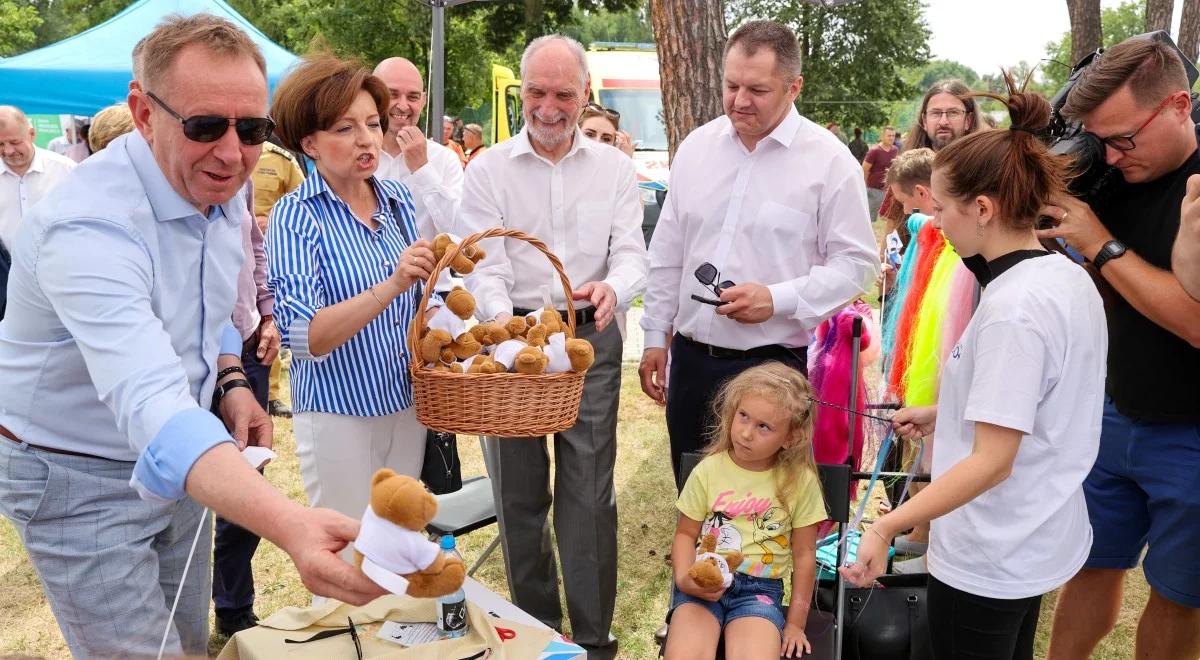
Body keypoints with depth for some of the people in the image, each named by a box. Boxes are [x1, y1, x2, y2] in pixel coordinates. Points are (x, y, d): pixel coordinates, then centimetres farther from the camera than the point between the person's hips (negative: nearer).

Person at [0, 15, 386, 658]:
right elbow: (152, 408, -47)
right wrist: (289, 526, -61)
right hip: (79, 480, -7)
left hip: (178, 463, 7)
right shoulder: (90, 226, -33)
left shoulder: (218, 187, -6)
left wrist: (231, 381, -5)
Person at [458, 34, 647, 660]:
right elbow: (485, 266, -8)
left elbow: (631, 254, -4)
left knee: (589, 494, 1)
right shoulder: (487, 170, 0)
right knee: (520, 490, 11)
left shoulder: (614, 167, 4)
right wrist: (502, 320, -30)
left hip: (591, 338, 0)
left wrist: (612, 288, -29)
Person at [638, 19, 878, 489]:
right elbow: (667, 254, 11)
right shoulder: (696, 147, 5)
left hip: (773, 363, -4)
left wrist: (778, 299, -19)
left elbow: (857, 262, -6)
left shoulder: (829, 161, -8)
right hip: (690, 357, 4)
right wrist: (655, 336, 10)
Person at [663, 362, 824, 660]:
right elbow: (686, 534, 8)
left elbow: (804, 552, 5)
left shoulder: (800, 481, -2)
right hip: (704, 586, 1)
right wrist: (684, 578, -12)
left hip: (760, 589, 0)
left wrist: (795, 623, 5)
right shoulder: (708, 471, -1)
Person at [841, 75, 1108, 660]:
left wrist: (887, 526, -31)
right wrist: (944, 413, 16)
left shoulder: (1012, 309, -27)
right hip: (1042, 540, 9)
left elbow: (991, 462, -28)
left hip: (988, 560, -9)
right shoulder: (1072, 279, 2)